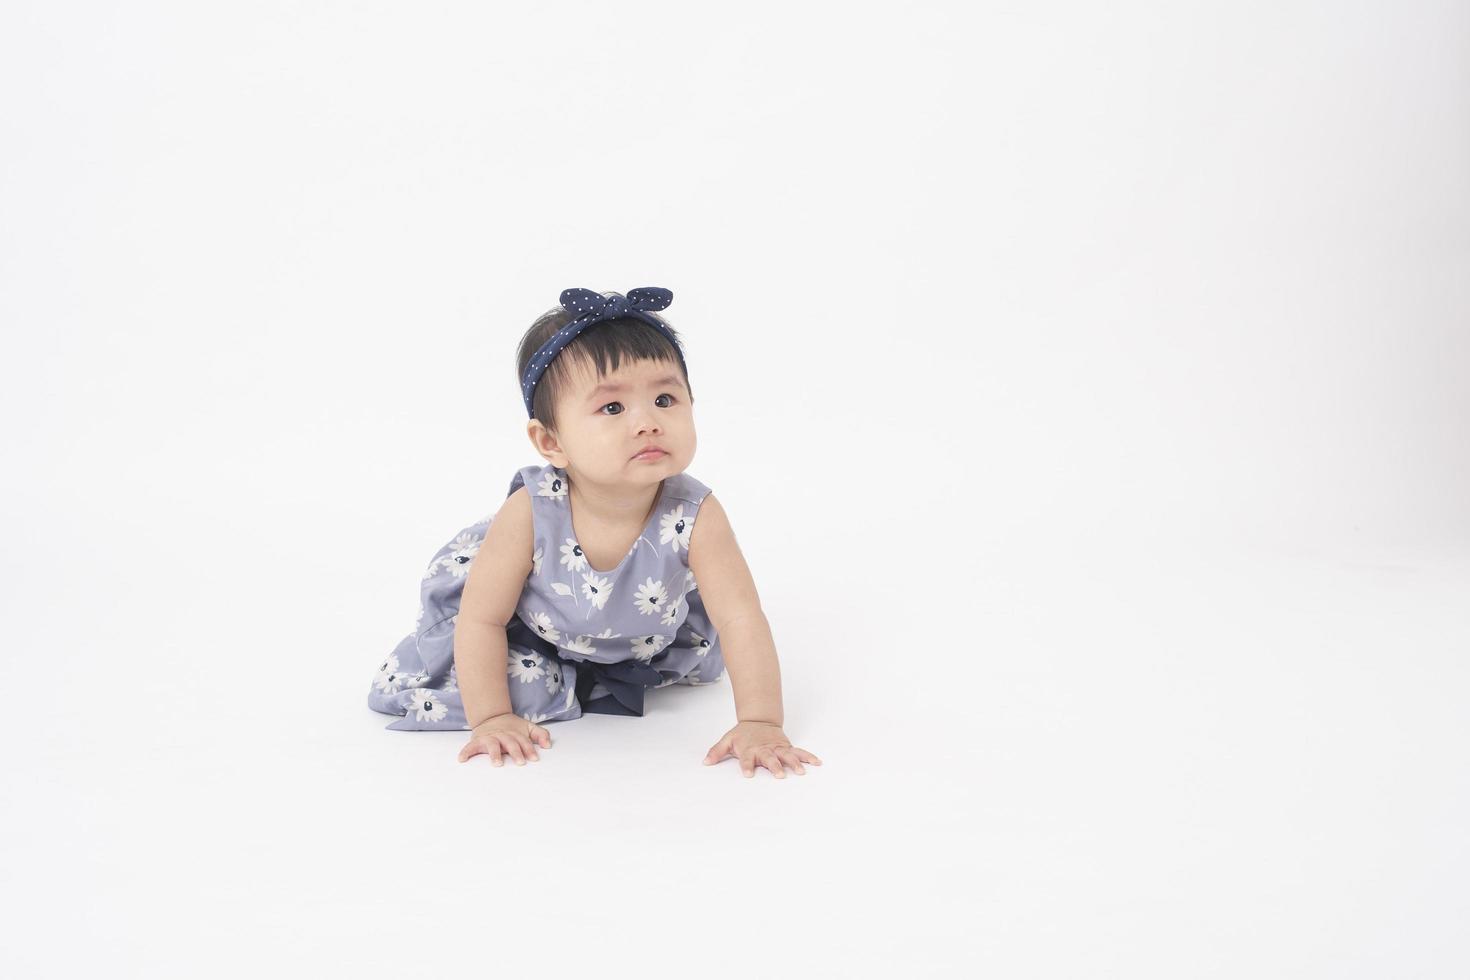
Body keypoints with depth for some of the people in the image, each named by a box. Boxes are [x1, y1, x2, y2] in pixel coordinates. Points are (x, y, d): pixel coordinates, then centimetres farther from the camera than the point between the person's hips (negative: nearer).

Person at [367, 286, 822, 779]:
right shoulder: (530, 513, -36)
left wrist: (759, 722, -40)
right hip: (537, 635, -2)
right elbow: (481, 620, -26)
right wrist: (491, 718, -27)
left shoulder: (695, 517, -34)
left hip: (647, 641, 2)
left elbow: (742, 618, -32)